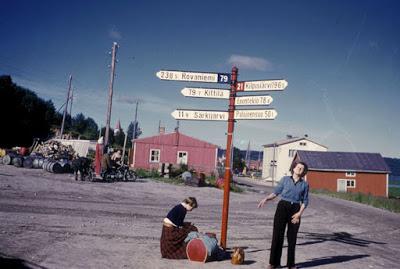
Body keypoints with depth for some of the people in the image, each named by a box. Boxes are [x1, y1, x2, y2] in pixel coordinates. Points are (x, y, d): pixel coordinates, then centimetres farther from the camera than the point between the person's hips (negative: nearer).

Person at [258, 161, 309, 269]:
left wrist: (299, 213, -7)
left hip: (295, 209, 1)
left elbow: (305, 201, 6)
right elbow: (276, 192, 6)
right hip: (282, 207, -1)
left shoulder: (305, 184, 7)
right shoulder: (285, 179, 6)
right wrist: (266, 198, -10)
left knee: (292, 237, 6)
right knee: (277, 235, -2)